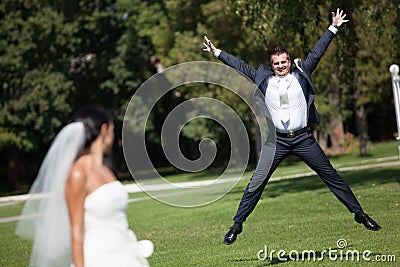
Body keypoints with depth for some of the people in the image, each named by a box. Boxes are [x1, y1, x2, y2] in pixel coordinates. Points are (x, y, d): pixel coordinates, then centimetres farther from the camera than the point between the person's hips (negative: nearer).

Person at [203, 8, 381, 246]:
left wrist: (333, 28, 10)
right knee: (257, 183, -4)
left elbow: (317, 53, 9)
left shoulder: (300, 74, 5)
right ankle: (237, 225, 3)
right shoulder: (264, 80, 6)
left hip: (303, 139, 0)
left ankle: (359, 213, 13)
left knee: (331, 175, 4)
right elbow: (241, 66, 11)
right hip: (277, 141, 0)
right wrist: (217, 52, 14)